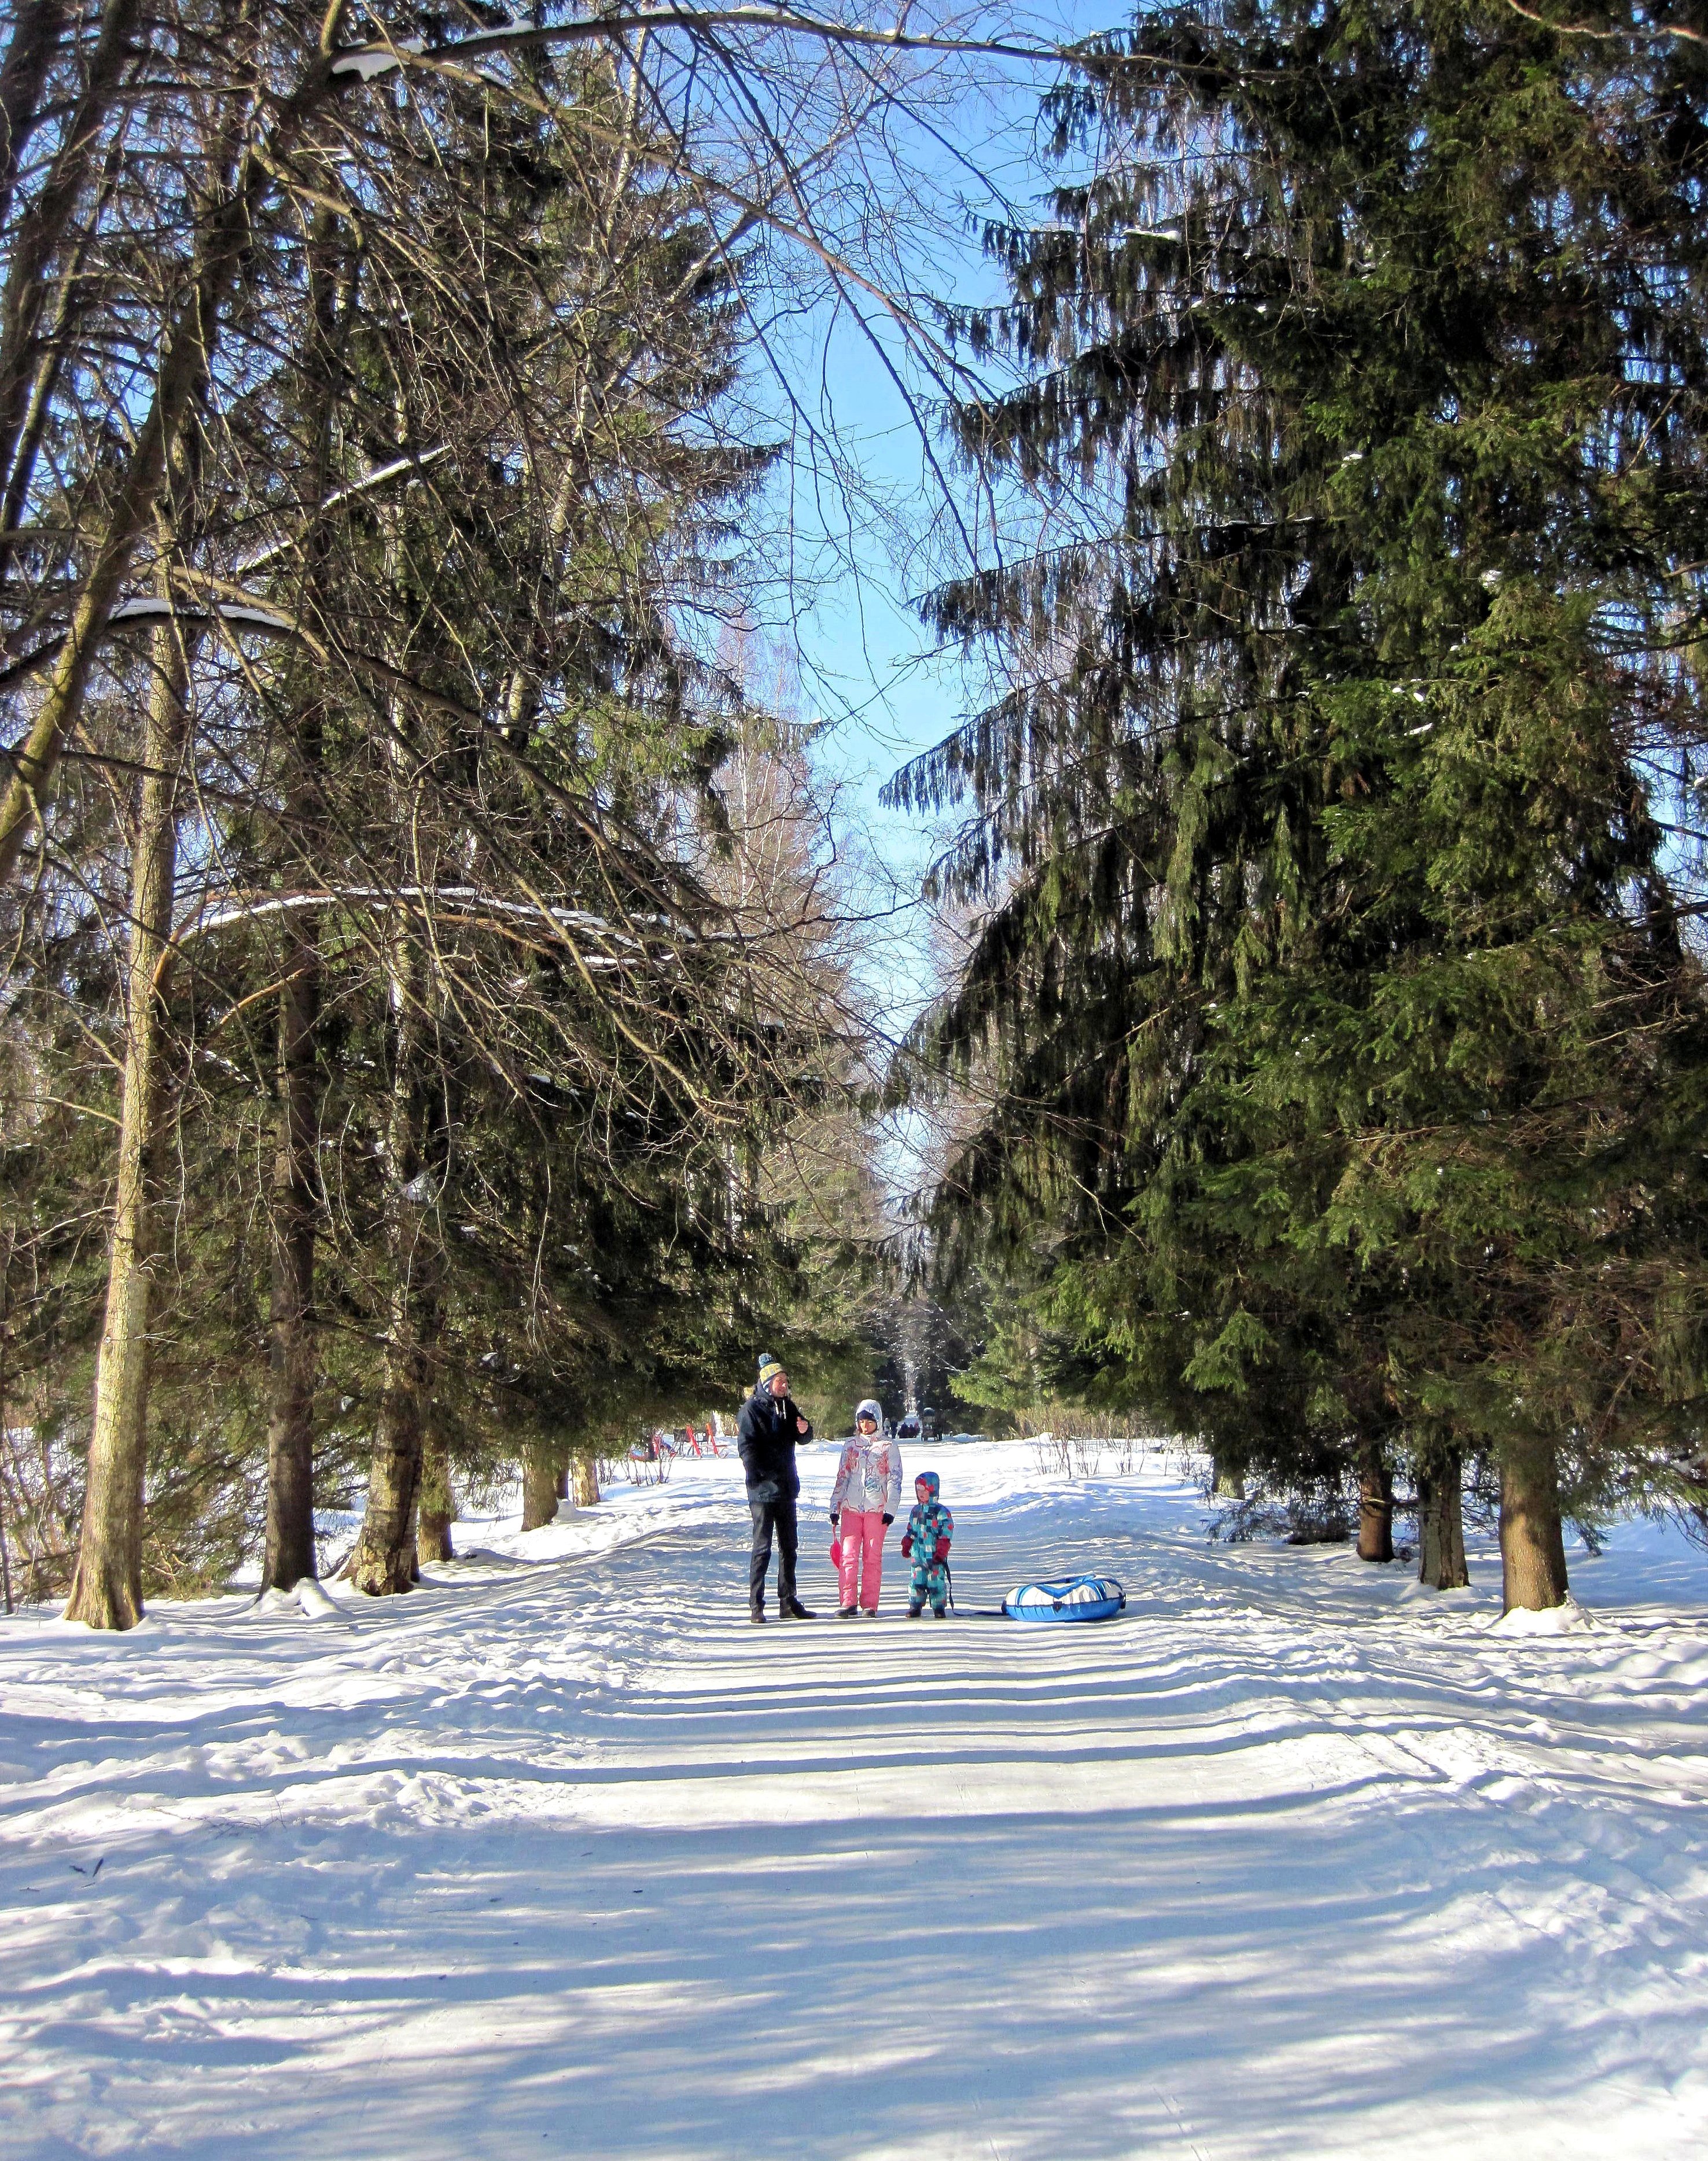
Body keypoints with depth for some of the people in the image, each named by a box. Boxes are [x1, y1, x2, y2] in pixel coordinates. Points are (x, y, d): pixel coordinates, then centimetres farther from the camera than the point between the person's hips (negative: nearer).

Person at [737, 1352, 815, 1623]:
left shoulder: (787, 1407, 11)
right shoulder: (753, 1408, -9)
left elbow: (803, 1439, 18)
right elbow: (746, 1448, -14)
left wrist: (804, 1430, -6)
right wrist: (763, 1477, -20)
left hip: (786, 1489, 7)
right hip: (763, 1489, -7)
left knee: (789, 1547, 11)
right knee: (762, 1549, -5)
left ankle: (788, 1604, 18)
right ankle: (756, 1607, -1)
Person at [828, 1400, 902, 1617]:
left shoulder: (888, 1447, 5)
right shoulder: (852, 1446, 14)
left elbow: (895, 1479, 1)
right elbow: (841, 1478, 17)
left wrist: (890, 1509, -8)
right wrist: (835, 1508, 11)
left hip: (876, 1509, -2)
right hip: (851, 1508, 2)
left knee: (873, 1557, -1)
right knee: (848, 1554, -6)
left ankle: (870, 1604, 3)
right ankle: (848, 1603, -3)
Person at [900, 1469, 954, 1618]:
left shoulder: (941, 1512, -7)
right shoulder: (916, 1511, 13)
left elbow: (946, 1534, -9)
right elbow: (911, 1532, 20)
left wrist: (941, 1552, -14)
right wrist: (906, 1547, 13)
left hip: (935, 1556, -5)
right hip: (918, 1555, 5)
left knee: (936, 1581, -4)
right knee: (917, 1580, 7)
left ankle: (939, 1608, 6)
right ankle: (915, 1607, 15)